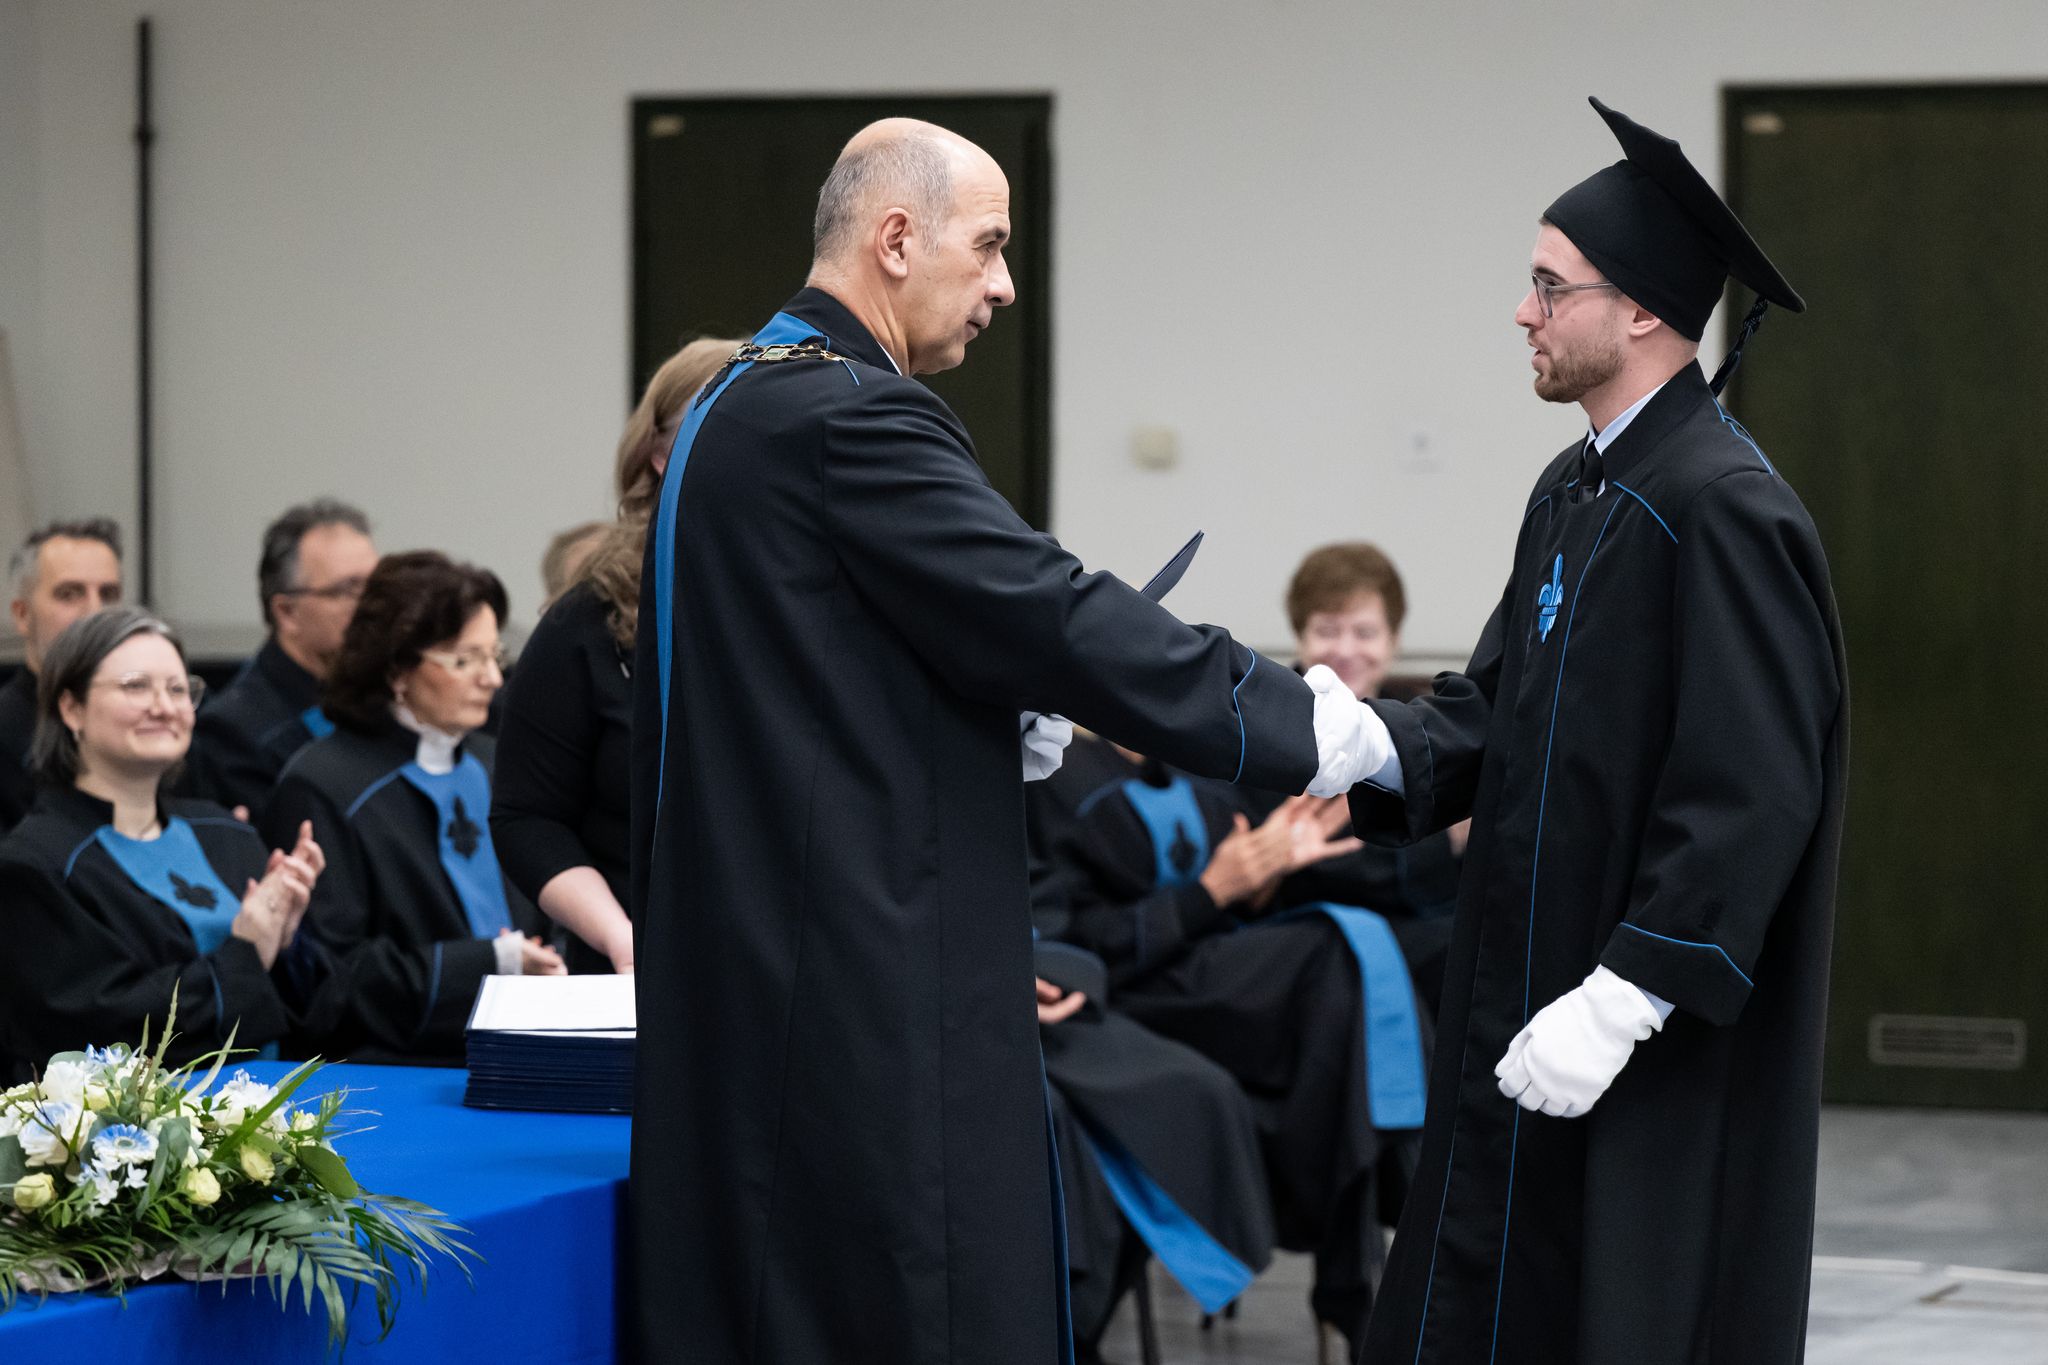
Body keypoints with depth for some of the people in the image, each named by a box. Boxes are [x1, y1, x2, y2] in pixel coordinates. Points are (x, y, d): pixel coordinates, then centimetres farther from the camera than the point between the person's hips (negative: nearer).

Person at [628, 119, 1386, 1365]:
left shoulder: (737, 407, 16)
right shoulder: (851, 419, -16)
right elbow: (1051, 613, -19)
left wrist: (1000, 733, 9)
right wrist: (1298, 725, -11)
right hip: (869, 978, -11)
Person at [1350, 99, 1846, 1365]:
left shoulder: (1723, 510, -17)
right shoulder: (1578, 491, 13)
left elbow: (1749, 795, -22)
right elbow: (1494, 709, 14)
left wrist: (1620, 1001, -24)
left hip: (1667, 1052, -9)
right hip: (1536, 1010, 9)